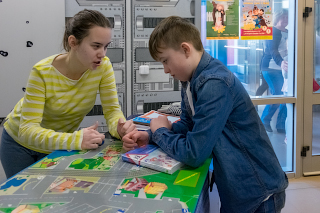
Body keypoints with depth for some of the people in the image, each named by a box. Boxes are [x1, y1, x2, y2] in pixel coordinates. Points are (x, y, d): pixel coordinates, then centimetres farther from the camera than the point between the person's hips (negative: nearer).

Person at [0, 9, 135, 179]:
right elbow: (27, 130, -36)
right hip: (21, 142, -2)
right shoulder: (43, 72, -31)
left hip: (60, 146, 2)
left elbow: (112, 110, -17)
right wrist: (75, 139, -51)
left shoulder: (103, 66, -21)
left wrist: (119, 128, -41)